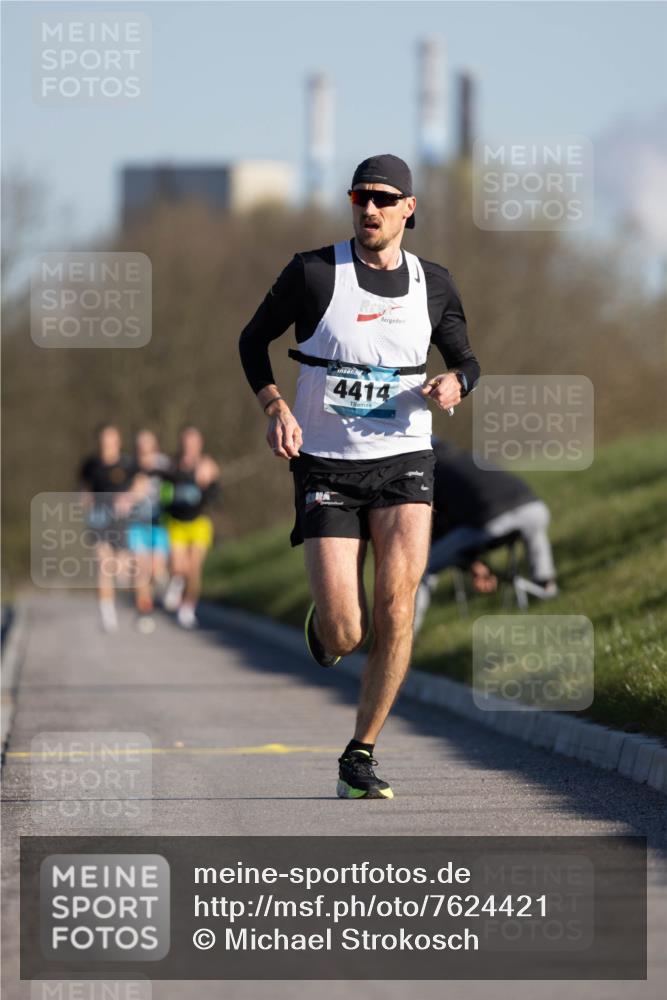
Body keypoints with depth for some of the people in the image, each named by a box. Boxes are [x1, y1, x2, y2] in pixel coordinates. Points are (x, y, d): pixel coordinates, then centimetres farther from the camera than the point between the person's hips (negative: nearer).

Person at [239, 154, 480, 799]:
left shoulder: (433, 285, 5)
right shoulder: (314, 273, -4)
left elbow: (466, 359, 19)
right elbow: (253, 340, 8)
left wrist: (453, 383, -6)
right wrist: (274, 408, -9)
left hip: (404, 461, 2)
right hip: (325, 465, -2)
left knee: (396, 608, -16)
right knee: (343, 638, -9)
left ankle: (360, 758, 0)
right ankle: (323, 619, 32)